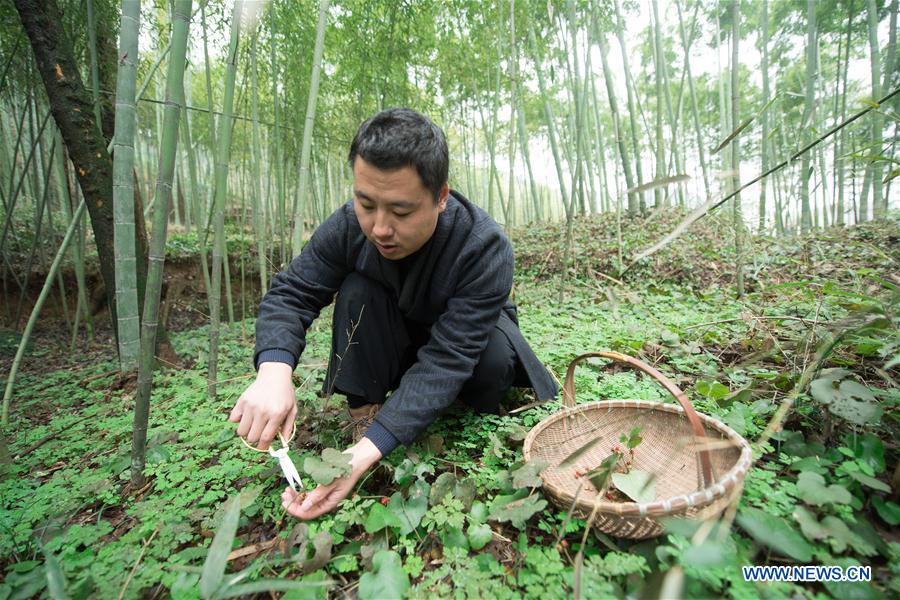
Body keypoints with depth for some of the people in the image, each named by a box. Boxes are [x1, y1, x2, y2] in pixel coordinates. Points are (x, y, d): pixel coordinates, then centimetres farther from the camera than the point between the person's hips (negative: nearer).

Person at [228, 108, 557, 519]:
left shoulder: (485, 248, -35)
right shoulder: (348, 225, -24)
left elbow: (446, 361, -39)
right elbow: (291, 294, -19)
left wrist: (366, 453, -47)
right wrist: (274, 372, -40)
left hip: (468, 339, -2)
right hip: (393, 346, 3)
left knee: (494, 359, -34)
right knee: (357, 292, -25)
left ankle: (480, 417, 0)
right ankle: (364, 415, -17)